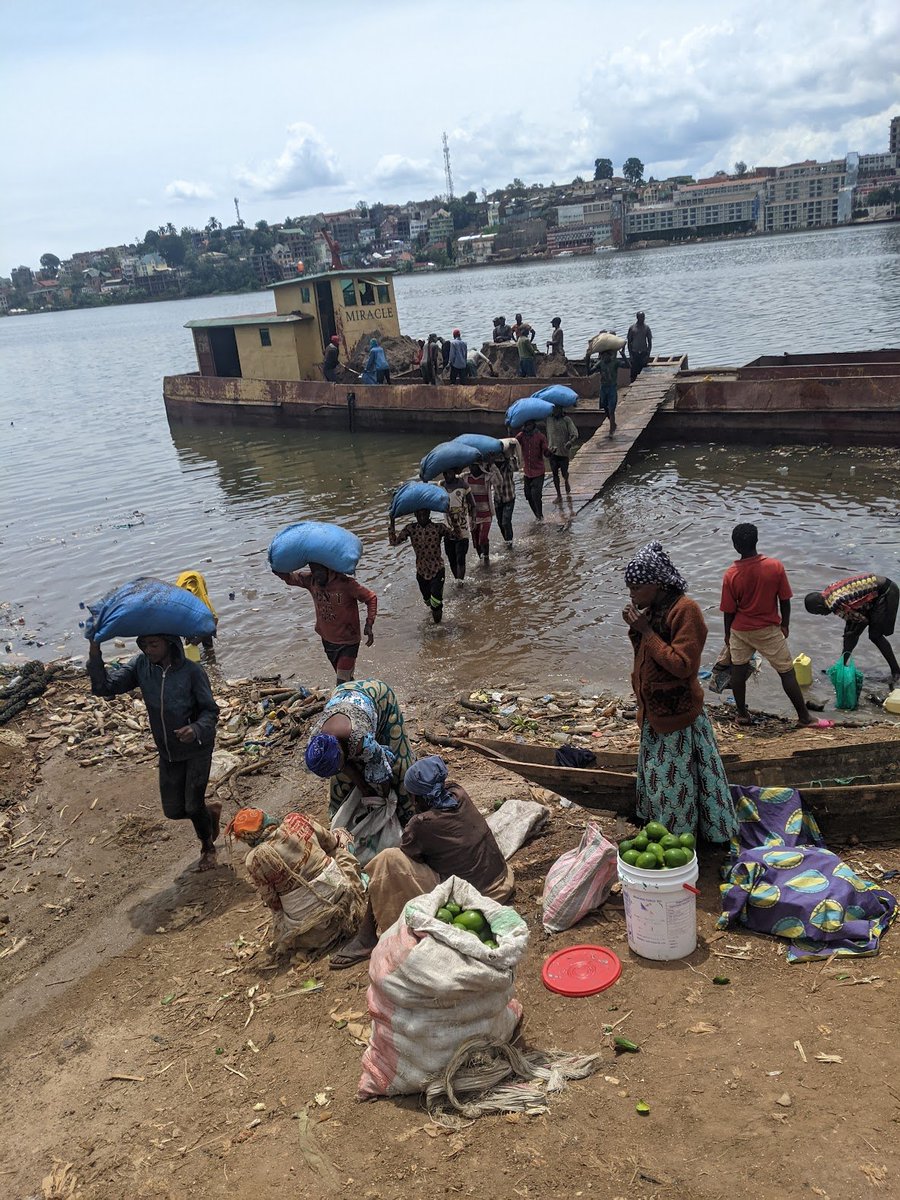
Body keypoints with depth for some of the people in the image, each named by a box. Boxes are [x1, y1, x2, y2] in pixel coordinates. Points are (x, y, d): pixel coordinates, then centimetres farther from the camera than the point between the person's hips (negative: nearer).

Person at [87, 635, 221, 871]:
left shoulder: (192, 671, -22)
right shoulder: (140, 666, -11)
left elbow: (210, 710, -15)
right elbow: (104, 687, -17)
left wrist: (196, 729, -36)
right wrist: (95, 652, -31)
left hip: (197, 748, -4)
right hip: (168, 752, 5)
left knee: (193, 806, -1)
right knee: (173, 811, 10)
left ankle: (208, 848, 30)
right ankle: (211, 810, 43)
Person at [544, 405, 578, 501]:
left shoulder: (567, 420, -11)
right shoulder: (548, 419, -2)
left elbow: (575, 435, -17)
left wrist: (570, 442, -35)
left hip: (563, 451, -2)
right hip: (552, 451, 2)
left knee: (564, 473, 8)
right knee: (555, 473, 5)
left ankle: (567, 481, 44)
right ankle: (559, 495, 16)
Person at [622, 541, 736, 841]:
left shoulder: (685, 610, -22)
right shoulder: (652, 608, 5)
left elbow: (682, 664, -26)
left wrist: (647, 630, -24)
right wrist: (636, 628, -6)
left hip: (677, 713, -9)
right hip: (654, 711, 9)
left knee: (676, 777, 5)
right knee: (656, 772, 21)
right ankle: (661, 830, 38)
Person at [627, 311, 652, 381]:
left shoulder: (646, 328, 4)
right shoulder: (632, 328, 2)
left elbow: (649, 342, 6)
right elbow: (629, 342, 5)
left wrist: (648, 354, -3)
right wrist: (630, 354, -3)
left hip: (644, 353, 1)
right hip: (634, 353, -1)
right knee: (633, 372, -5)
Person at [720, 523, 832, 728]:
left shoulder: (731, 575, -16)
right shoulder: (775, 567, -16)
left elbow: (729, 611, -7)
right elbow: (784, 600, -6)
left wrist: (728, 634, 8)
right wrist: (785, 624, 9)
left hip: (740, 630, 1)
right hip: (769, 630, 0)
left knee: (738, 670, 17)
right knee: (787, 672, 9)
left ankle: (742, 714, 26)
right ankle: (804, 716, 17)